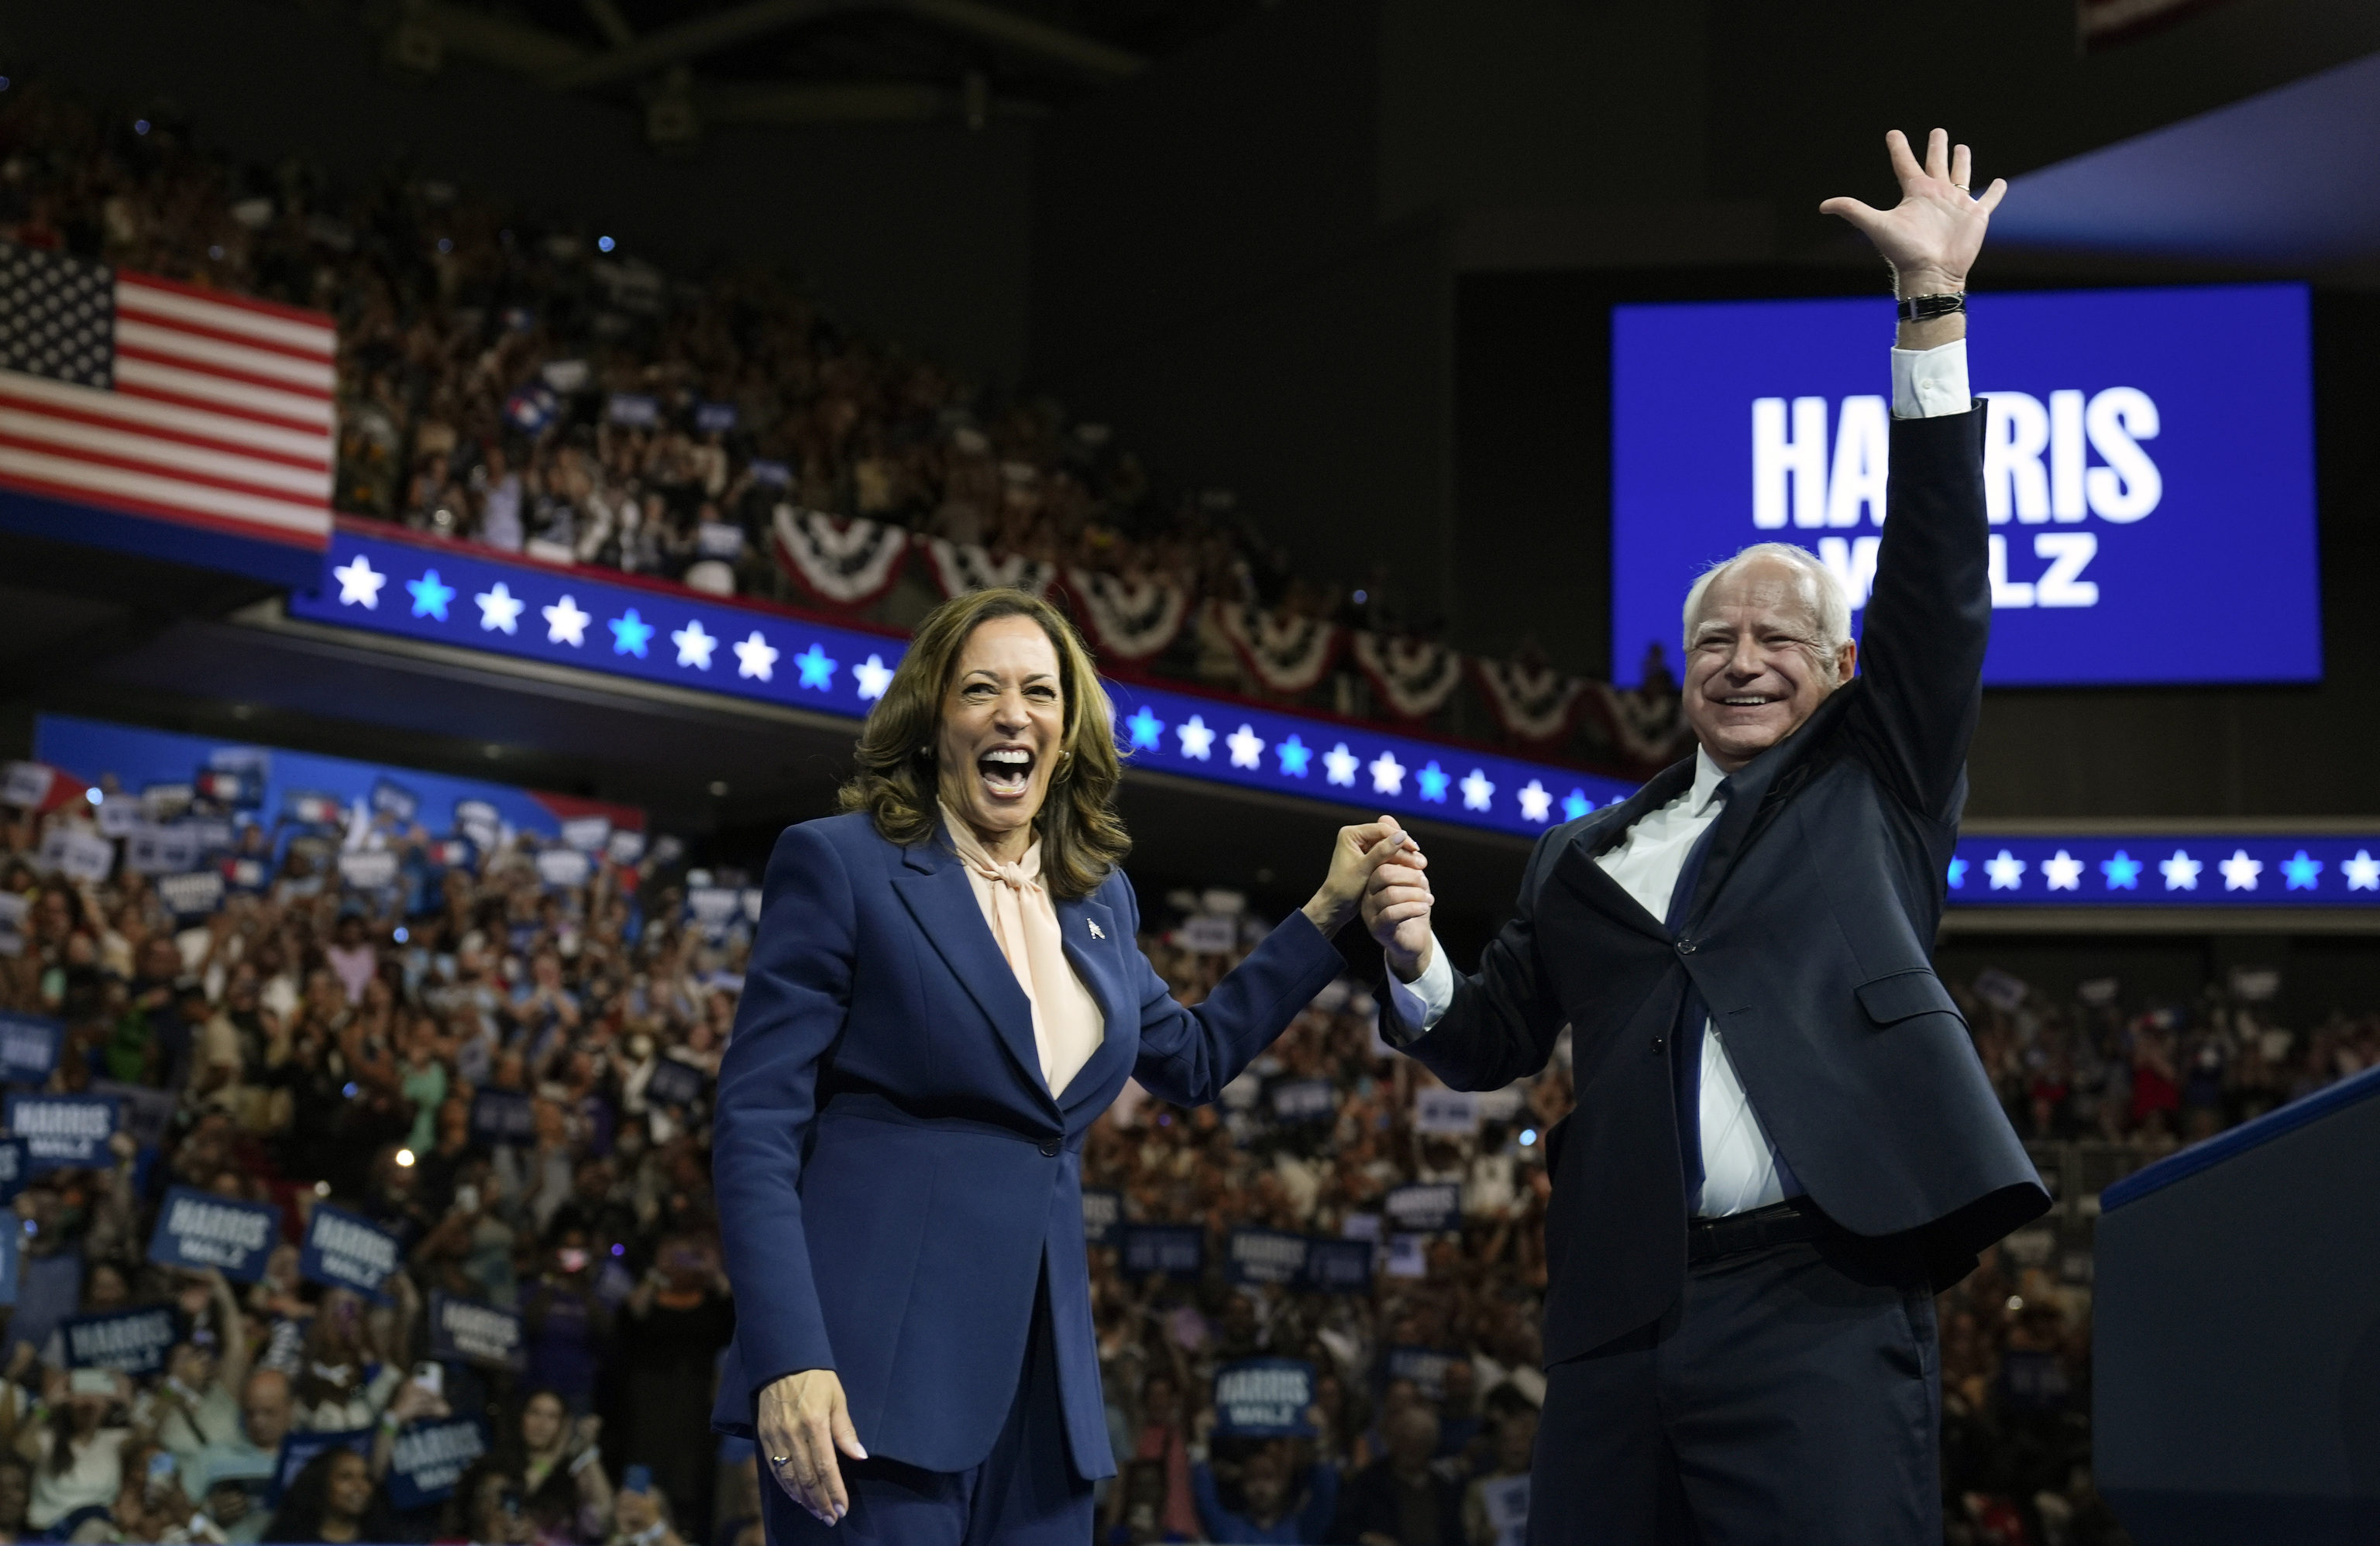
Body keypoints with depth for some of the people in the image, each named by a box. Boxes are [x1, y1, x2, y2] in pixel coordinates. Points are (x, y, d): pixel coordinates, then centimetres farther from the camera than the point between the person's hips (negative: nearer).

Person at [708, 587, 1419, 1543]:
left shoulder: (1097, 898, 14)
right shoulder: (840, 865, -4)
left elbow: (1191, 1061, 30)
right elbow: (754, 1125, -8)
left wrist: (1330, 913, 24)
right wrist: (788, 1360, -19)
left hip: (1040, 1378, 6)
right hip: (877, 1369, -6)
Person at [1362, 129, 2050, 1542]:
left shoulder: (1873, 783, 14)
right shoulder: (1588, 859, 22)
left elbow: (1938, 588, 3)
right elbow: (1490, 1045, 23)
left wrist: (1933, 311, -3)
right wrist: (1417, 962, 0)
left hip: (1818, 1303, -3)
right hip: (1621, 1320, 4)